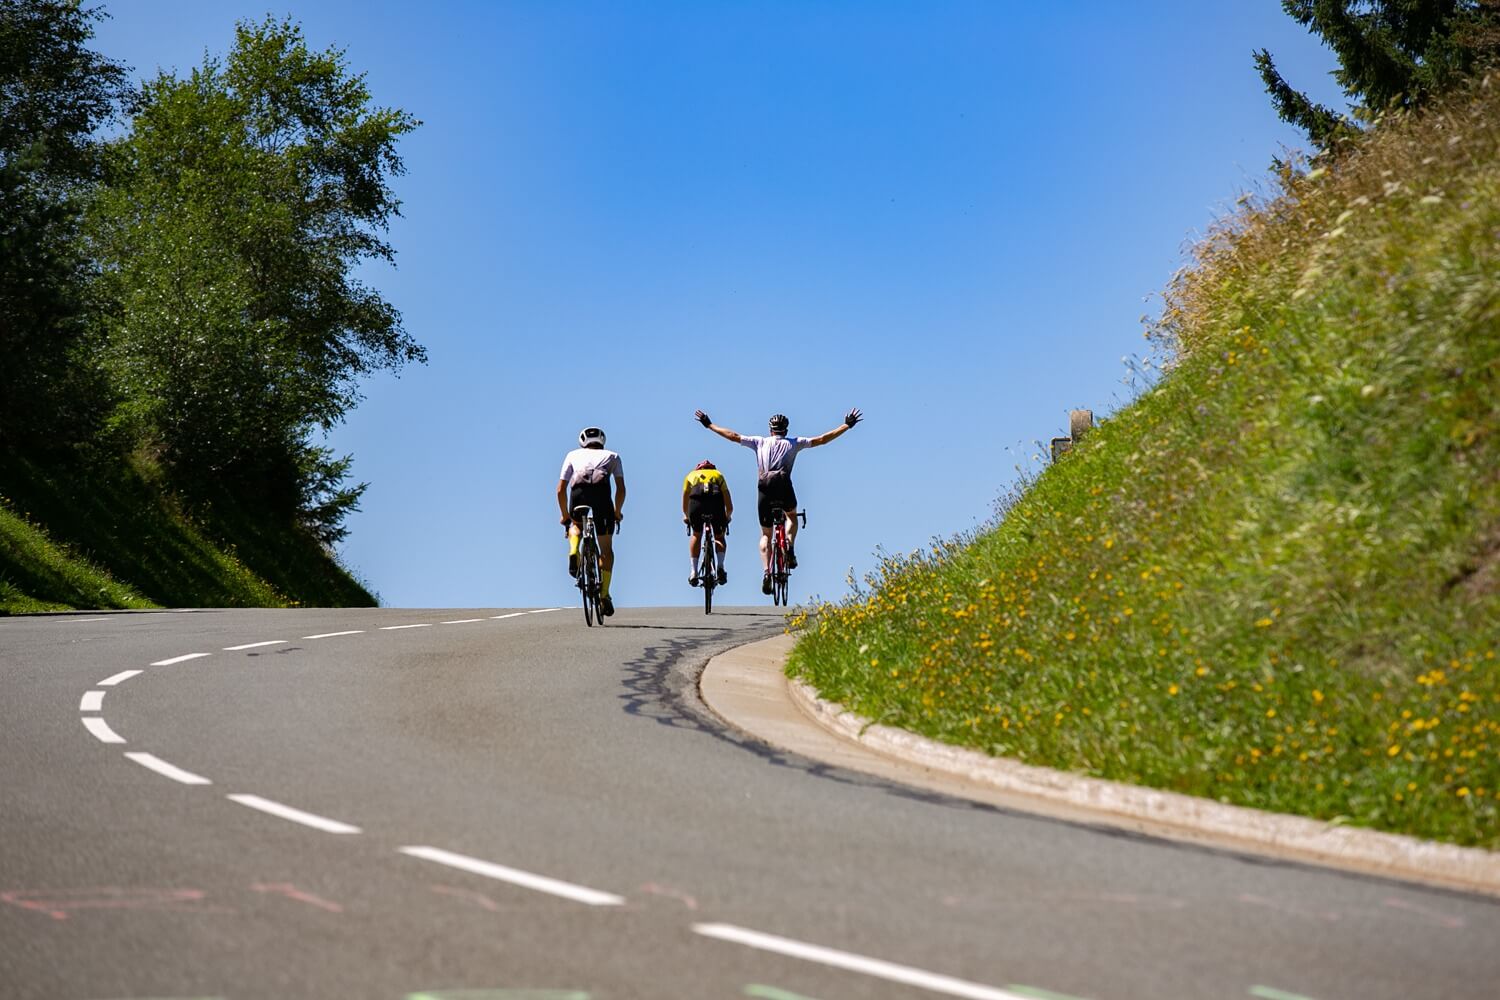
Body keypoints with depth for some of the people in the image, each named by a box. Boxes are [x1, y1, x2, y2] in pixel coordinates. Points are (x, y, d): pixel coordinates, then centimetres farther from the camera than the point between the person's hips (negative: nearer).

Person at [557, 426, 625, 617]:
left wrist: (565, 515, 36)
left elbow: (560, 490, 24)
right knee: (606, 549, 14)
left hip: (578, 493, 1)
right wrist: (617, 512, 32)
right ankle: (604, 595, 6)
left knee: (576, 525, 35)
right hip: (601, 492, -1)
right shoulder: (612, 456, 30)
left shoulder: (573, 454, 31)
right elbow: (621, 489, 18)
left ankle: (574, 552, 5)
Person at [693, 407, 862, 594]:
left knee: (765, 534, 13)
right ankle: (789, 545, 5)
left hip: (764, 489, 1)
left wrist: (708, 424, 30)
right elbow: (822, 439, 13)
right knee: (792, 516, 32)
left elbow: (733, 436, 20)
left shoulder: (760, 442, 18)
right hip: (784, 488, -1)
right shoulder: (794, 443, 16)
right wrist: (847, 425, 20)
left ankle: (766, 571, -7)